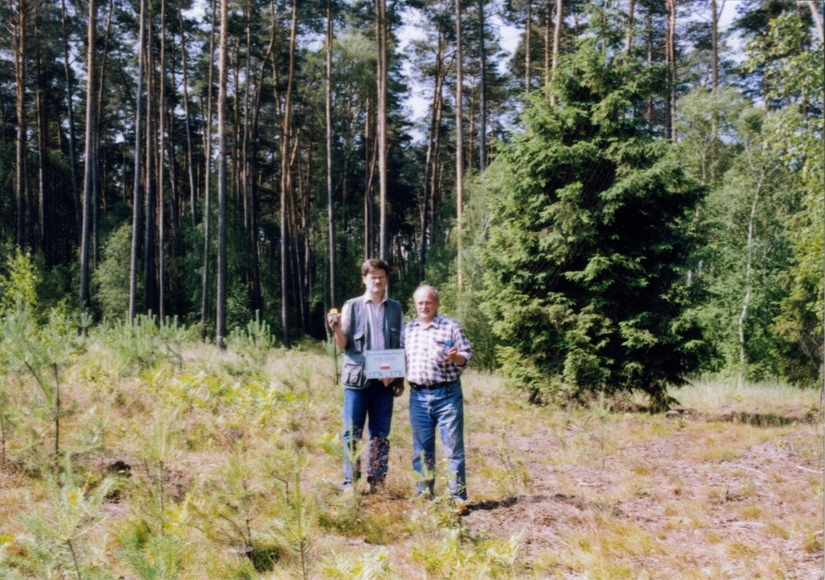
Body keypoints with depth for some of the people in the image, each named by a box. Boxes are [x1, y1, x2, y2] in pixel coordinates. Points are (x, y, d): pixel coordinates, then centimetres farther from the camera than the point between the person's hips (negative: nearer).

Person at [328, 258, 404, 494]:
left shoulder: (395, 309, 11)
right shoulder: (352, 306, 4)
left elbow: (402, 347, 11)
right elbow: (343, 345, 1)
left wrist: (400, 378, 2)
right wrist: (336, 329, -20)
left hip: (385, 380, 2)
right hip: (357, 378, -2)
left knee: (380, 434, 6)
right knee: (352, 433, 0)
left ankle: (377, 481, 13)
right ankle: (350, 482, 7)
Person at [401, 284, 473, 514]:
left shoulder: (451, 327, 1)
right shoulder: (408, 329, 13)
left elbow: (468, 355, -1)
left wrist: (456, 357, -22)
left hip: (447, 394, -4)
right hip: (418, 395, 4)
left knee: (453, 447, -3)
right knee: (422, 449, 10)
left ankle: (458, 497, 1)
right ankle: (424, 494, 20)